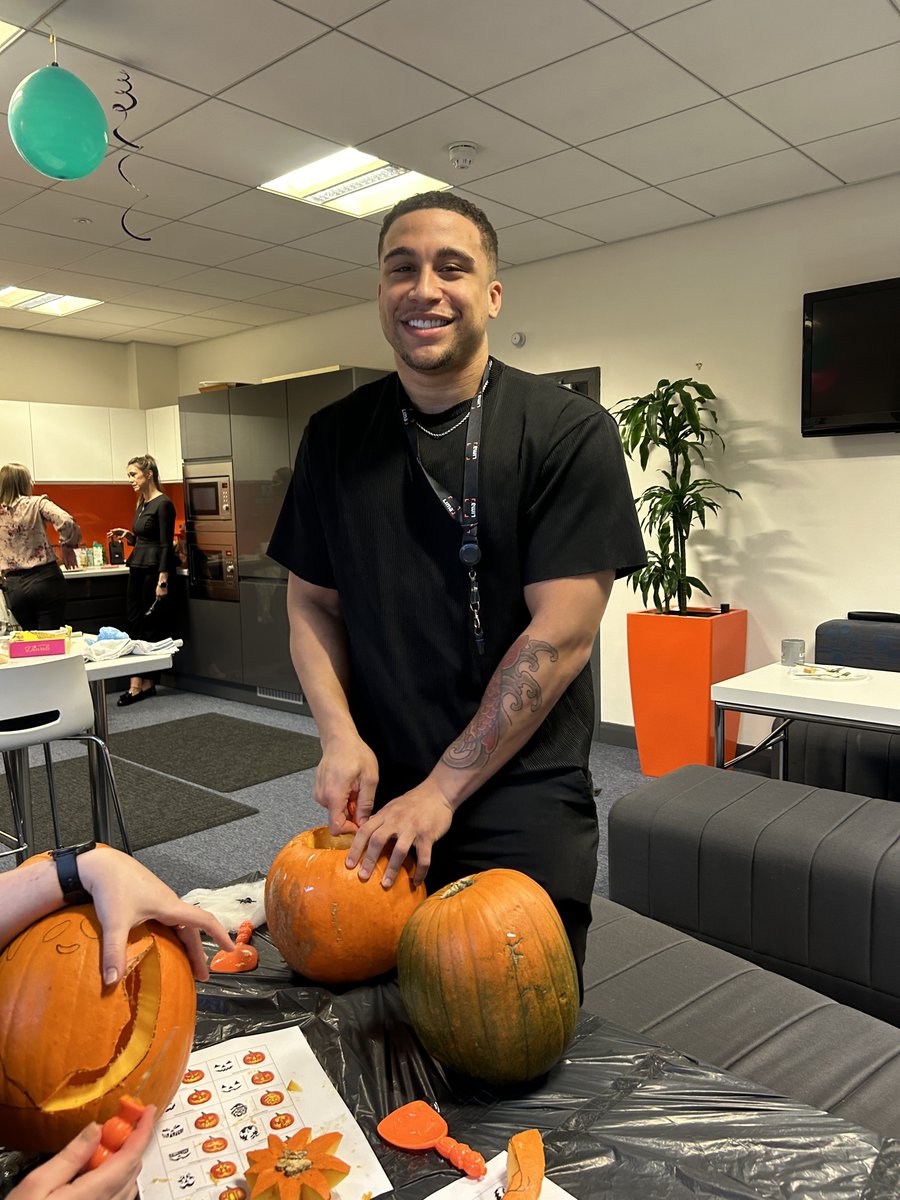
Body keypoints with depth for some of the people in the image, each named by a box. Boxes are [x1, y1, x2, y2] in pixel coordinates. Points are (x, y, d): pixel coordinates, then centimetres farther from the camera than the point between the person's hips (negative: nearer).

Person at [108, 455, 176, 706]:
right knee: (134, 625, 5)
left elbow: (166, 545, -16)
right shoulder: (141, 504, 14)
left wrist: (162, 582, -21)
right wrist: (127, 535, 2)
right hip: (137, 569, 9)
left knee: (150, 627, -1)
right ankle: (136, 684, 6)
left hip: (154, 570, -9)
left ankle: (146, 683, 7)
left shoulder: (163, 504, -12)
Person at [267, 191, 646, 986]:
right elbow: (311, 601, 9)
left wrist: (441, 791, -15)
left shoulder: (569, 433, -9)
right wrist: (339, 735, -8)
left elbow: (560, 632, -15)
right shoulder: (335, 437, 4)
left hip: (521, 809, -3)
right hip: (374, 799, 4)